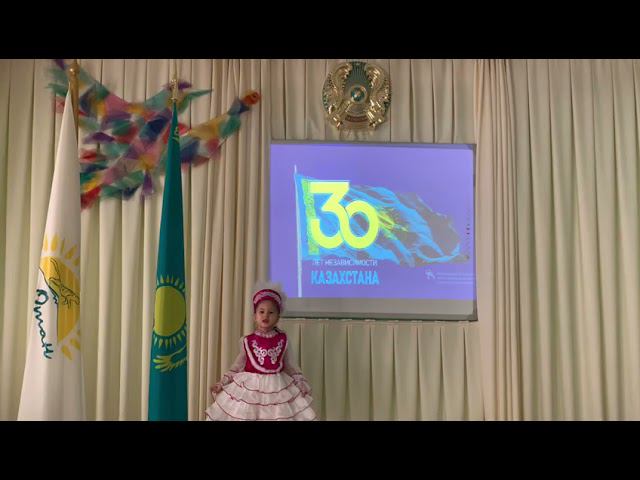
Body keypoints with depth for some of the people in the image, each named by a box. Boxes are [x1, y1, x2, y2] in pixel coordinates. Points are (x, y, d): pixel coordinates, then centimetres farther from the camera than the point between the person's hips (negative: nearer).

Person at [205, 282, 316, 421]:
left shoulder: (282, 340, 1)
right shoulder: (247, 341, -1)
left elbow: (289, 365, 10)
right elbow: (238, 365, 6)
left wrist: (301, 383, 6)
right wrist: (222, 383, 1)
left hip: (277, 387, 1)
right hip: (250, 386, -1)